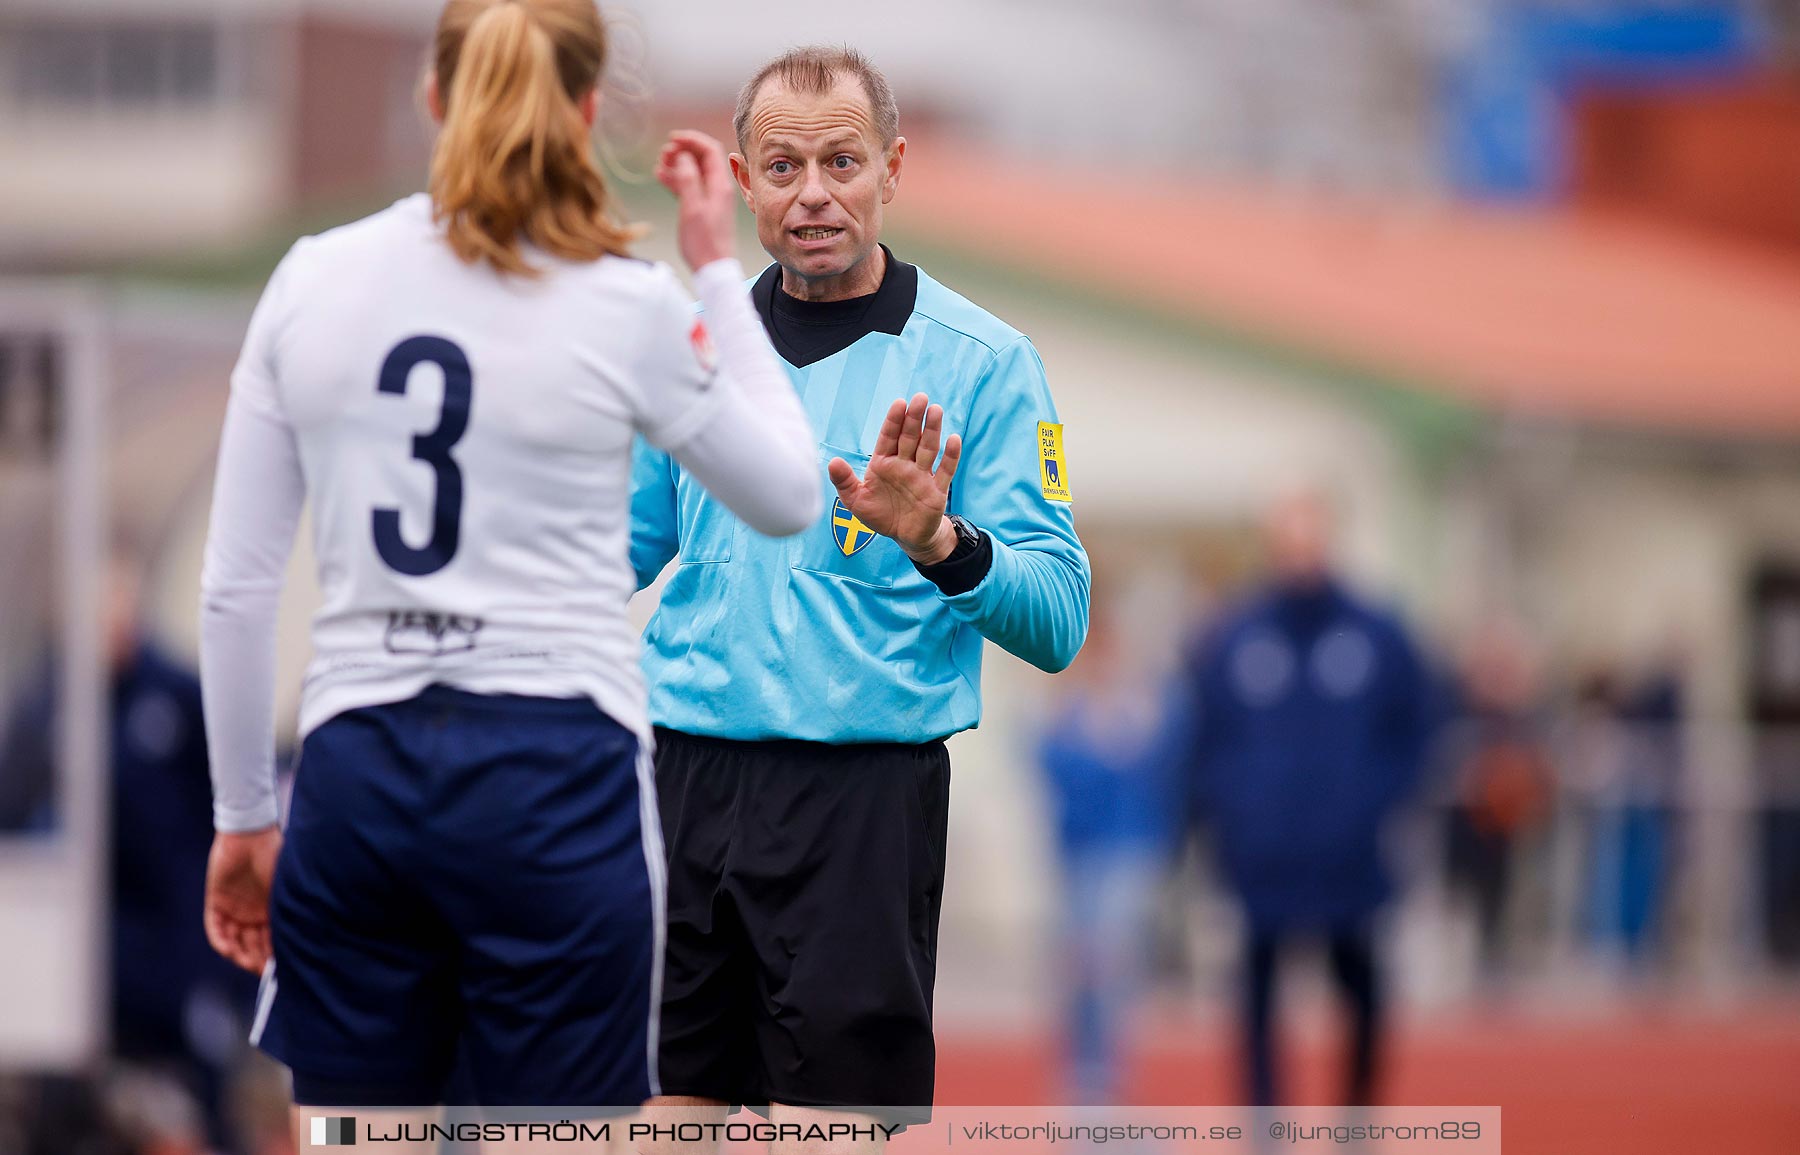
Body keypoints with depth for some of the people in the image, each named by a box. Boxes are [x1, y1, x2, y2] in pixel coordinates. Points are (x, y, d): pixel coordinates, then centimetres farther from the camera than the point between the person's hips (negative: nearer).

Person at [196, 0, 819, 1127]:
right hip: (556, 779, -3)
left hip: (358, 773, 3)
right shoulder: (627, 305, -5)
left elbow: (236, 587, 5)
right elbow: (787, 496, 12)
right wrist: (719, 270, 17)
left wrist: (243, 818, 14)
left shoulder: (312, 281, 3)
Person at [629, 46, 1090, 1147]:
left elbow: (1057, 622, -10)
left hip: (861, 796, -4)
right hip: (682, 772, 4)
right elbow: (629, 546, 22)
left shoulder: (980, 360, -4)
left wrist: (941, 543, -28)